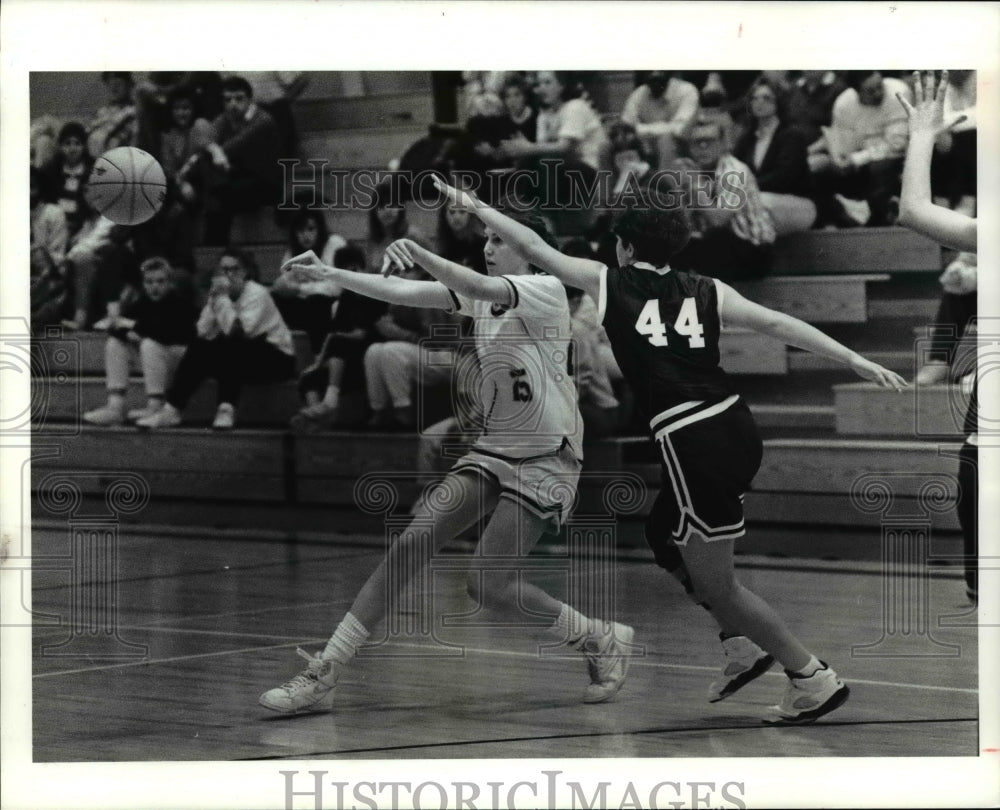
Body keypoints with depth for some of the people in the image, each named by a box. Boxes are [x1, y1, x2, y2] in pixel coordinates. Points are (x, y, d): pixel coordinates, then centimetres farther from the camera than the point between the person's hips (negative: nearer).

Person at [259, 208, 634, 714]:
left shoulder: (545, 291, -11)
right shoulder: (482, 296, 9)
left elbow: (483, 289, -30)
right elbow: (403, 293, 1)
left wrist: (418, 252, -43)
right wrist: (331, 275, -9)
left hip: (546, 458, -7)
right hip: (494, 449, 7)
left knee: (487, 586, -14)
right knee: (410, 545, -7)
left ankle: (601, 640, 8)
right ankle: (324, 673, -7)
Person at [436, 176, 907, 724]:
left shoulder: (607, 283, 4)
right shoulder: (706, 292, 12)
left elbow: (535, 250, 10)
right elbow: (778, 324, 5)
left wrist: (475, 207, 20)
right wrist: (857, 361, 6)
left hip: (690, 442, -6)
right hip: (736, 426, 6)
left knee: (714, 584, 7)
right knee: (664, 536, 27)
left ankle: (813, 679, 10)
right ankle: (742, 646, 25)